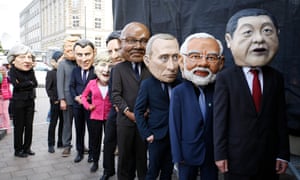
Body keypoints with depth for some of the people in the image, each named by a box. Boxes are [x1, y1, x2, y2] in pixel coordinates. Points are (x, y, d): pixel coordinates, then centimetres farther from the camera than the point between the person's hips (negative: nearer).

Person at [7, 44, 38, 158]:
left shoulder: (31, 70, 3)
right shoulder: (13, 70, -8)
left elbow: (35, 84, -3)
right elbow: (16, 85, -18)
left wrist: (23, 84, -12)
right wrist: (29, 83, -10)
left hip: (30, 101, 4)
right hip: (18, 102, -4)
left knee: (29, 125, 9)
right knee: (19, 126, 3)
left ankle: (27, 147, 21)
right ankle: (18, 150, 15)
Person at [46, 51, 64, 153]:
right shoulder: (51, 73, -5)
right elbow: (48, 88, -7)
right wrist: (54, 99, -12)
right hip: (55, 102, -4)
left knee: (63, 122, 11)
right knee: (53, 123, 4)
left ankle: (60, 142, 23)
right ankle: (51, 144, 12)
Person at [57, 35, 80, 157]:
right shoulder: (63, 64, -2)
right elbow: (60, 83, -4)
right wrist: (62, 99, -9)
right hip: (68, 99, -2)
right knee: (67, 122, 7)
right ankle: (67, 145, 19)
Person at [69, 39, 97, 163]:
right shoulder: (75, 70, 5)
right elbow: (72, 86, 8)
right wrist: (76, 97, -10)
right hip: (77, 105, 5)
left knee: (92, 130, 8)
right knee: (79, 130, 16)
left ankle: (91, 153, 26)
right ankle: (80, 152, 32)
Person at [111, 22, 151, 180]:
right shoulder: (119, 68, 3)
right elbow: (116, 94, -3)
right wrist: (127, 112, -13)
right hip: (125, 120, 0)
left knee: (144, 157, 10)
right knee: (125, 156, 13)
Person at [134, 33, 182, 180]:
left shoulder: (179, 84, -5)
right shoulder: (147, 84, -15)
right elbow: (139, 110, -10)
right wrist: (146, 134, -12)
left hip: (174, 136, 4)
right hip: (157, 136, -3)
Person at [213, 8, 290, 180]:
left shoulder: (276, 78, 0)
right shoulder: (225, 78, -11)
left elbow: (280, 118, 2)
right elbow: (220, 117, -11)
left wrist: (283, 153, 4)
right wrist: (220, 154, -9)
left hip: (269, 157, 4)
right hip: (236, 157, -3)